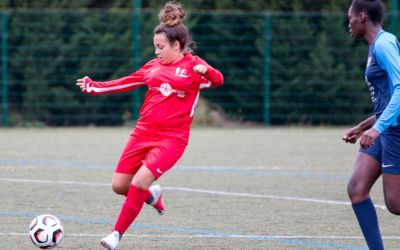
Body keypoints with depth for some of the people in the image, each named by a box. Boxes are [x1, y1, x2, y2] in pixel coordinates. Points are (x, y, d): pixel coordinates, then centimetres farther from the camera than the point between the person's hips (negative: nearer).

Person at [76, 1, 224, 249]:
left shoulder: (193, 66, -3)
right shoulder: (154, 66, 13)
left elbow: (217, 80, -17)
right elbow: (126, 83, 22)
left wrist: (206, 71, -38)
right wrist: (94, 87, 16)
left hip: (172, 138, -6)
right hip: (144, 133, 6)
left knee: (139, 182, -20)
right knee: (119, 185, 1)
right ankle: (152, 196, 33)